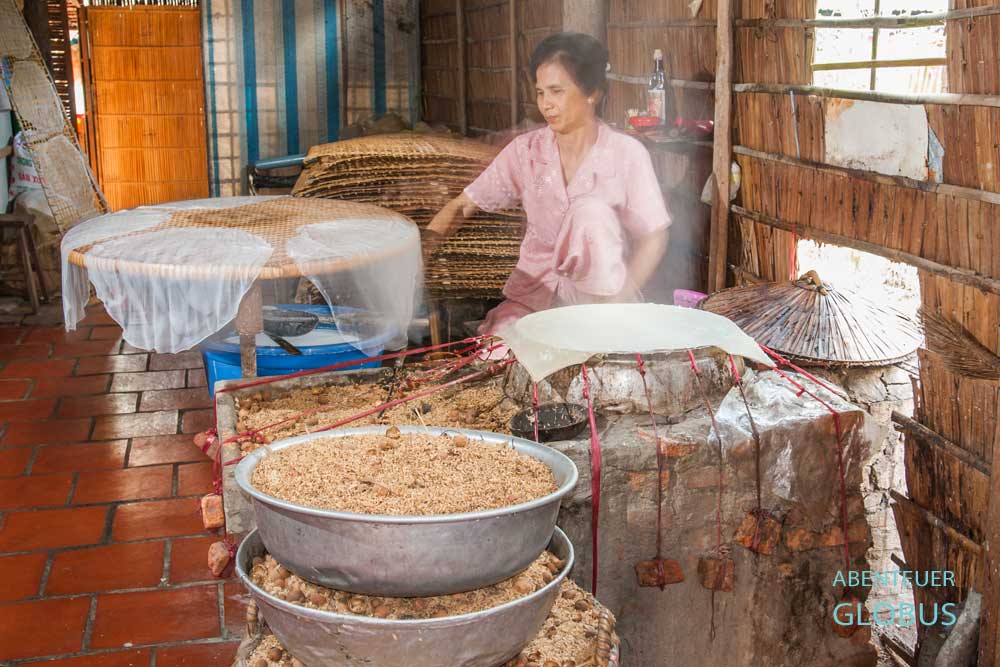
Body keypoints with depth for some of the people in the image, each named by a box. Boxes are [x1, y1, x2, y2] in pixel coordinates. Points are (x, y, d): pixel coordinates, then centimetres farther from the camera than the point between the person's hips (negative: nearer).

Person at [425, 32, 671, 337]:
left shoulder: (626, 154, -9)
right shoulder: (526, 150, -2)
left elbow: (654, 238, -6)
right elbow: (462, 206, 0)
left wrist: (621, 300, -21)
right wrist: (422, 245, -19)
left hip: (598, 288, -1)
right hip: (536, 289, 1)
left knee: (592, 210, -28)